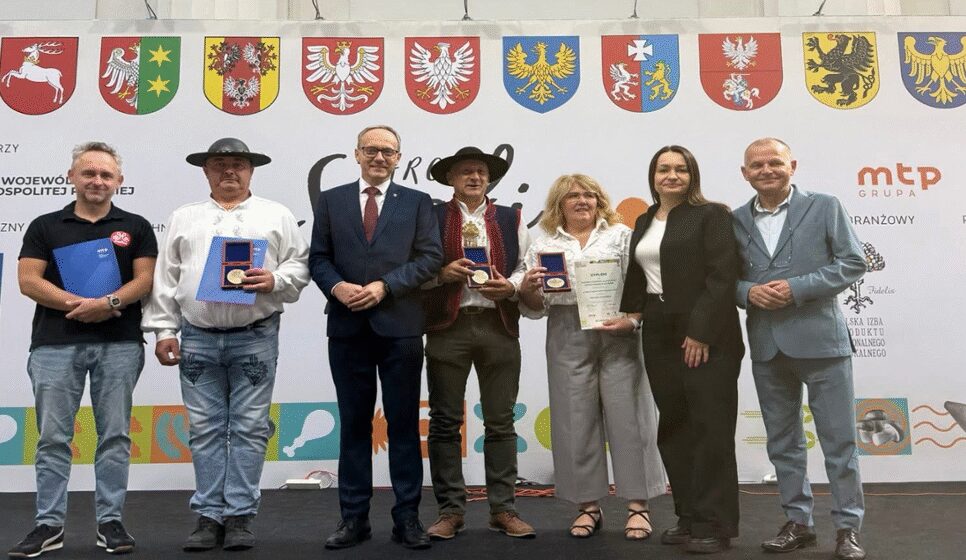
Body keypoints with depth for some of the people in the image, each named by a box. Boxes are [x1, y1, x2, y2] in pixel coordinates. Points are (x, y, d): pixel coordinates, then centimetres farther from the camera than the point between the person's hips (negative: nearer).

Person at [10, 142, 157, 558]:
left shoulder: (135, 227, 9)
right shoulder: (45, 226, 9)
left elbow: (145, 280, 0)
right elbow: (28, 280, -1)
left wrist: (109, 302, -17)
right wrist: (79, 304, -14)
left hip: (120, 344, 0)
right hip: (55, 344, 0)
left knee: (114, 435, 4)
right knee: (53, 437, 4)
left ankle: (110, 521, 13)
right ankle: (49, 525, 13)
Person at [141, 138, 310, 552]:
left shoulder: (276, 216, 8)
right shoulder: (184, 218, 13)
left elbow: (300, 266, 3)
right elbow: (166, 279, 10)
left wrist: (275, 280, -16)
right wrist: (163, 330, 4)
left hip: (255, 337, -2)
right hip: (197, 338, 2)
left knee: (248, 428, 1)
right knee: (205, 430, 6)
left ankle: (240, 516, 9)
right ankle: (209, 516, 14)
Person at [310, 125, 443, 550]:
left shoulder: (417, 202, 7)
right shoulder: (331, 200, 11)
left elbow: (430, 257, -2)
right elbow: (318, 258, 7)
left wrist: (384, 286, -12)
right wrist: (337, 287, -13)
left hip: (400, 326, -1)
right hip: (347, 327, 1)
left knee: (404, 423, 3)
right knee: (353, 424, 7)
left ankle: (407, 517, 12)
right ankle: (354, 517, 16)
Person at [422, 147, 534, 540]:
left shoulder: (510, 219, 14)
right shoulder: (432, 218, 7)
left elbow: (527, 267, 10)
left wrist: (510, 286, -9)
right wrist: (443, 273, -13)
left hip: (499, 326, 2)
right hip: (447, 326, -1)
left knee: (501, 422, 5)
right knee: (445, 421, 3)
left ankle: (503, 509, 14)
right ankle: (450, 510, 13)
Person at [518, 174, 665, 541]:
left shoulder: (621, 235, 10)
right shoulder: (543, 246, 12)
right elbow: (534, 308, 10)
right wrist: (527, 288, -10)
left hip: (619, 337, -1)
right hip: (568, 343, 1)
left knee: (628, 416, 0)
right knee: (577, 420, 4)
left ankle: (637, 505, 10)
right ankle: (588, 506, 16)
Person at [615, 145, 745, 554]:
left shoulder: (711, 215, -4)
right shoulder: (644, 222, 16)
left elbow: (722, 277, -12)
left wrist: (700, 332, -17)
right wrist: (632, 313, 4)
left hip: (707, 337, -7)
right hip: (659, 336, 7)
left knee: (710, 428, -2)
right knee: (674, 428, 10)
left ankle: (715, 524, 8)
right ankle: (688, 516, 22)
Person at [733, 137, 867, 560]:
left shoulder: (824, 207, 1)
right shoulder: (736, 220, 9)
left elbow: (853, 262, -4)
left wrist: (797, 288, -14)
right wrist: (748, 292, -13)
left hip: (819, 339, -3)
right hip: (766, 346, 4)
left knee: (839, 441, 3)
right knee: (782, 442, 11)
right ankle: (798, 523, 24)